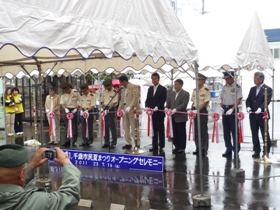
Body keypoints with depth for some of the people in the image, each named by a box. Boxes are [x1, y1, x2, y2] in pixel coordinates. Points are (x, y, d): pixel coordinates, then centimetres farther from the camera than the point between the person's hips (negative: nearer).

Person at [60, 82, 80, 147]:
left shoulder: (76, 93, -3)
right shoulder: (63, 95, 5)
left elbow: (79, 102, 0)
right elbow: (62, 103, -1)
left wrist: (76, 108, -13)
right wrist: (66, 109, -19)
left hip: (74, 110, -2)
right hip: (67, 111, 3)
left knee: (74, 127, 1)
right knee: (67, 126, 1)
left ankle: (74, 141, 7)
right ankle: (67, 141, 2)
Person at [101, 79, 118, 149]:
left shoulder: (114, 92, -6)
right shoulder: (104, 92, 13)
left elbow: (114, 102, -14)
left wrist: (109, 108, -26)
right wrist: (103, 107, -1)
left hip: (111, 109, -6)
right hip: (105, 109, 6)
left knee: (112, 126, -5)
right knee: (105, 126, 8)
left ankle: (114, 142, 1)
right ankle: (106, 142, 16)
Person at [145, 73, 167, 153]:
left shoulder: (163, 89, -3)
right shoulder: (150, 89, 15)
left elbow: (163, 100, -12)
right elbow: (148, 99, 11)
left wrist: (157, 107, -24)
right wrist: (147, 106, -8)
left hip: (159, 112, -5)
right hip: (152, 112, 5)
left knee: (160, 130, -3)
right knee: (155, 130, 9)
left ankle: (161, 147, -1)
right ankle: (155, 146, 14)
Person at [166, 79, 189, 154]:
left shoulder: (185, 94, -5)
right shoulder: (172, 93, 17)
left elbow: (184, 104, -16)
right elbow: (168, 103, 17)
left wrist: (175, 109, -25)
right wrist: (167, 108, -5)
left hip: (181, 117, -6)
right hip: (173, 117, 6)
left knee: (181, 133, 1)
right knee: (175, 133, 9)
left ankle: (182, 148, 8)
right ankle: (177, 147, 18)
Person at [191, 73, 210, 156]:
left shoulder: (206, 90, -7)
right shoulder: (194, 90, 12)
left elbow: (206, 102, -13)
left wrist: (198, 110, -20)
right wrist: (192, 109, 2)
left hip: (203, 111, -6)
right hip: (195, 111, 6)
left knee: (203, 130, -2)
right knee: (196, 131, 9)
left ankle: (204, 149, 6)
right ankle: (198, 148, 18)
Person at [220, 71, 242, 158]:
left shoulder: (237, 87, -6)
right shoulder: (224, 87, 13)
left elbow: (238, 100, -12)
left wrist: (232, 109, -20)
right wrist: (222, 107, 3)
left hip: (233, 110, -6)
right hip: (225, 110, 6)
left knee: (234, 130, -3)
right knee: (226, 131, 9)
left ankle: (236, 150, 6)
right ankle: (228, 149, 19)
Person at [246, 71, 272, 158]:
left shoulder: (268, 89, -5)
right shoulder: (252, 89, 13)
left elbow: (267, 101, -16)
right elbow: (248, 100, 8)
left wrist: (260, 108, -31)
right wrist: (248, 107, -12)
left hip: (262, 115, -6)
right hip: (253, 115, 6)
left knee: (265, 134, 2)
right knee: (254, 134, 9)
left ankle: (266, 152, 12)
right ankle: (256, 151, 18)